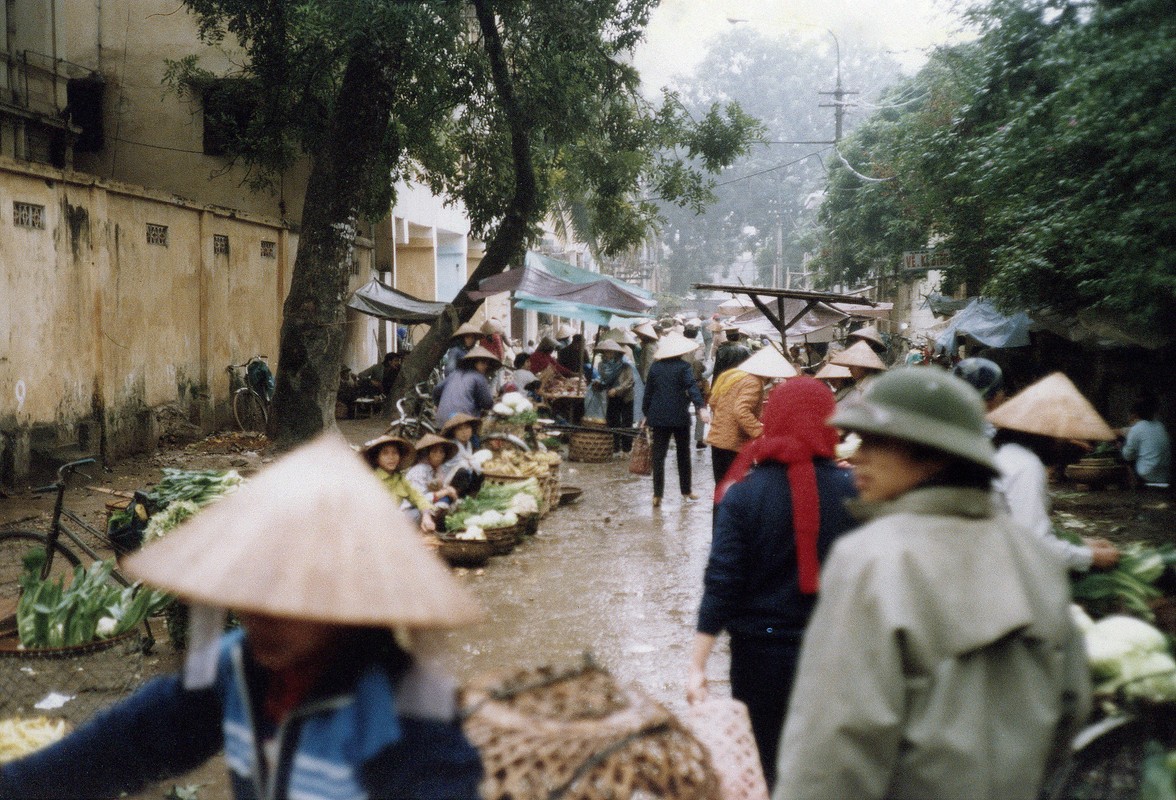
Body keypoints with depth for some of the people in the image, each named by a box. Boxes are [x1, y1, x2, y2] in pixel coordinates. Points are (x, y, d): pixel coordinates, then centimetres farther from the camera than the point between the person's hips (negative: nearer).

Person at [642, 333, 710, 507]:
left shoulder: (655, 367, 5)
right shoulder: (683, 367, -6)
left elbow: (648, 391, 9)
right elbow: (692, 387, -21)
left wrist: (646, 414, 19)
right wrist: (701, 407, -30)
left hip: (658, 417, 2)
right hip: (680, 417, -2)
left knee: (658, 455, 1)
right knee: (683, 453, 13)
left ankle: (657, 495, -6)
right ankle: (686, 491, 23)